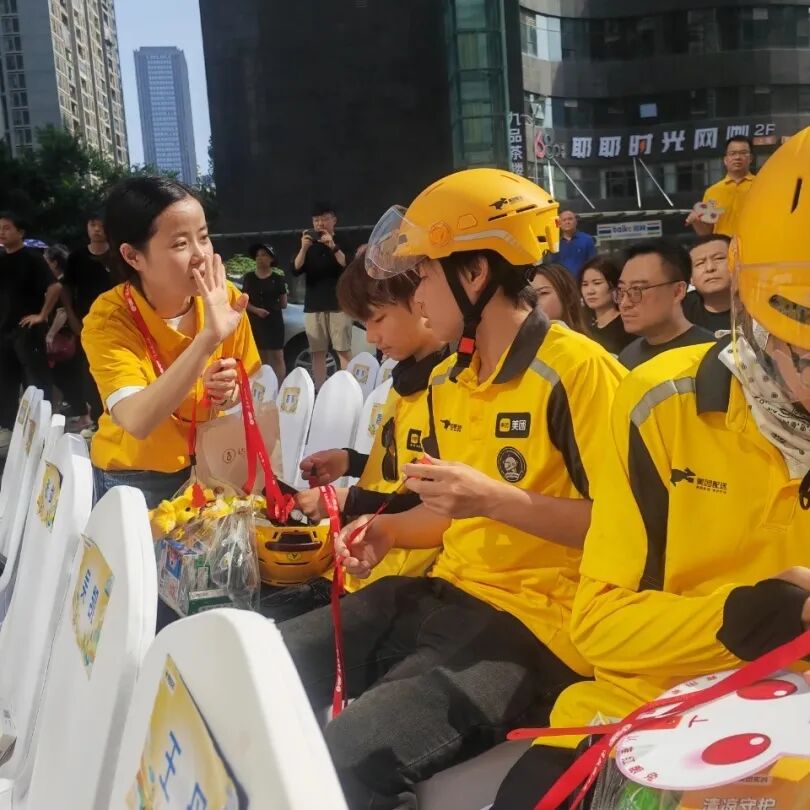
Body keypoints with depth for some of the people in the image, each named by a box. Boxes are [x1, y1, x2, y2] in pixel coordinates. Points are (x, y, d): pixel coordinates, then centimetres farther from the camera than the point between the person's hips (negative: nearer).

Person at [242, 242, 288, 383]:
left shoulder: (277, 278, 3)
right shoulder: (249, 278, 8)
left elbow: (284, 304, 6)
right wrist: (256, 310, -10)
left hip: (274, 321, -2)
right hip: (255, 322, 2)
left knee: (277, 357, -6)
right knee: (260, 358, 5)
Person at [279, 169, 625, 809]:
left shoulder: (577, 368, -13)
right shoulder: (446, 382, 14)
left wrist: (497, 498, -22)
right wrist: (389, 530, 7)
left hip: (531, 619, -8)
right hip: (445, 595, 8)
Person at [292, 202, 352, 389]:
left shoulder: (342, 243, 6)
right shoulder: (309, 246, 14)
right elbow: (296, 270, 2)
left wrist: (333, 247, -22)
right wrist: (303, 249, -15)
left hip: (339, 304, -3)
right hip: (313, 306, 3)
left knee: (343, 350, -8)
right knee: (317, 352, 0)